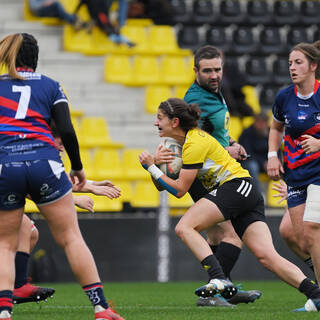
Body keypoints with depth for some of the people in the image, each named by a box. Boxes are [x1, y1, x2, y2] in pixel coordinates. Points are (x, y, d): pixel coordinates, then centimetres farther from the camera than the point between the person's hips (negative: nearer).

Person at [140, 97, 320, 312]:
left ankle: (219, 280, -29)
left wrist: (151, 167, -4)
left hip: (236, 185, -9)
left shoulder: (194, 143, -10)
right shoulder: (187, 138, 18)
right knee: (267, 257, -5)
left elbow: (180, 189, -10)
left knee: (185, 227, -16)